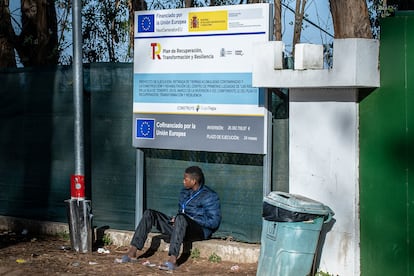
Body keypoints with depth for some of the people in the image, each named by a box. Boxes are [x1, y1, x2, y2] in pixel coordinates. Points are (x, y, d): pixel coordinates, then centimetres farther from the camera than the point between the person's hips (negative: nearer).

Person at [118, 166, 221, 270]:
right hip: (181, 226, 8)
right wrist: (175, 219, 3)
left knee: (181, 218, -41)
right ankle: (132, 252, -12)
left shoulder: (210, 196, -8)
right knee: (149, 214, -2)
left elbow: (214, 222, -15)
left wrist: (191, 219, -17)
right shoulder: (185, 191, 15)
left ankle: (173, 260, -50)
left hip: (200, 230, -8)